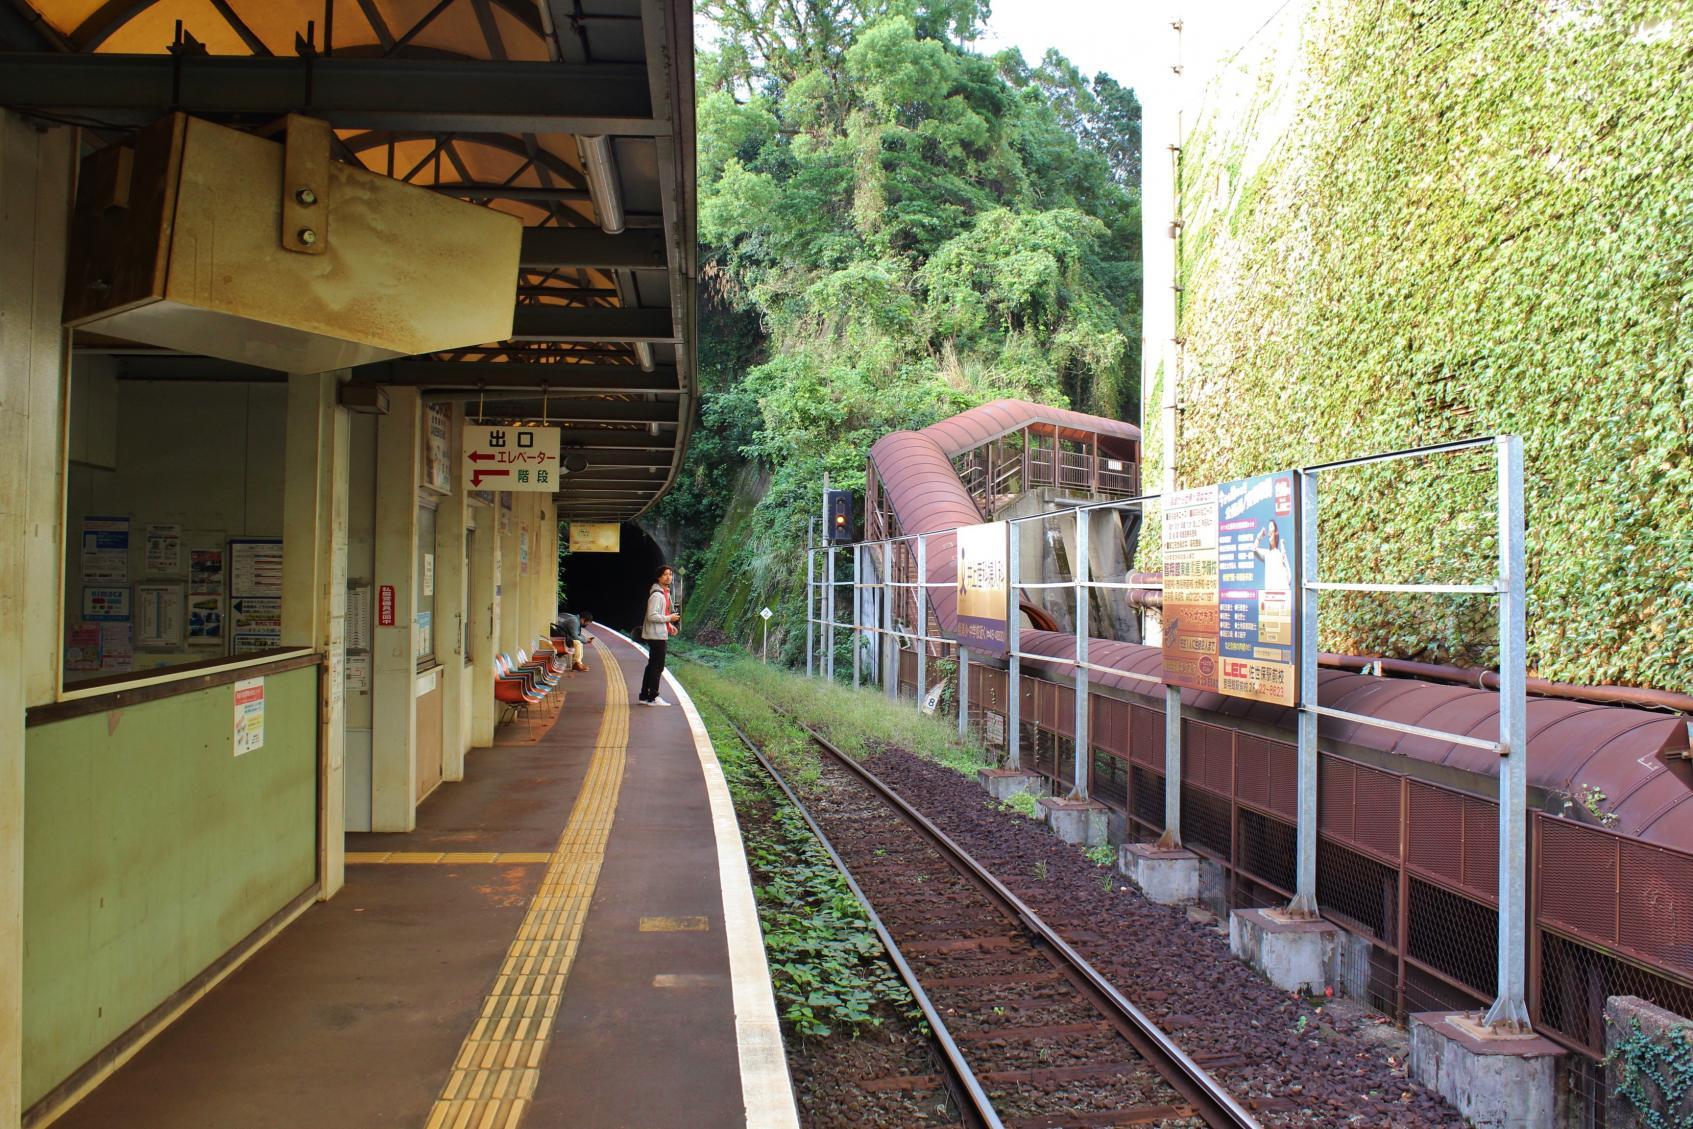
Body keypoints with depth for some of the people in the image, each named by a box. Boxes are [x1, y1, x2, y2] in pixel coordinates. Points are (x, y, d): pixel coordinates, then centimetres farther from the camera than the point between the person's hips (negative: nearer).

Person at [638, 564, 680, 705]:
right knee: (657, 666, -6)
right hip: (657, 635, -10)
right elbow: (652, 616, -24)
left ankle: (645, 696, 21)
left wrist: (669, 625, 12)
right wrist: (669, 618, -17)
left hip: (661, 634, 10)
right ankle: (653, 697, 0)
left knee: (652, 666, 14)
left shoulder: (665, 593, 15)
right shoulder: (656, 595, -17)